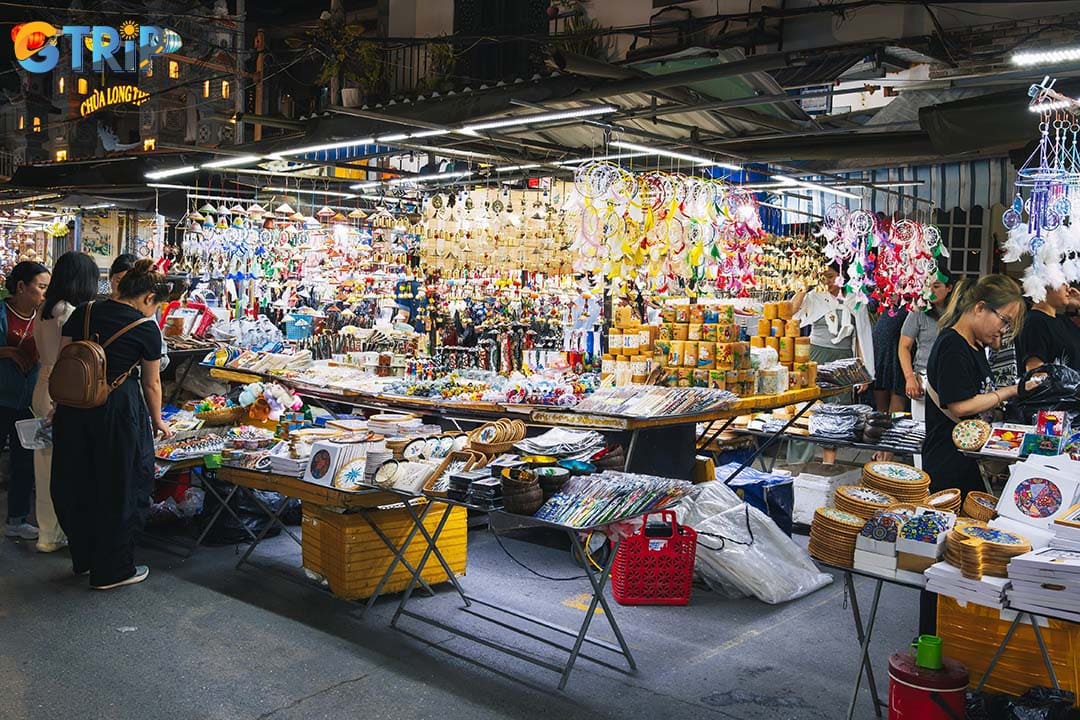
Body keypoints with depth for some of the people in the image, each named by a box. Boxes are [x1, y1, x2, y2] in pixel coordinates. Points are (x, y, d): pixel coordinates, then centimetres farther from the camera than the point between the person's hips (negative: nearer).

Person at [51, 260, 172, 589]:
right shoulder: (146, 329, -6)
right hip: (119, 409, -5)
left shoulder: (84, 312, 6)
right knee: (119, 489, 8)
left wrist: (61, 404, 13)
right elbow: (151, 383, 3)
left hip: (73, 406, 5)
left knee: (77, 483, 18)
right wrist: (157, 421, 17)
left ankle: (84, 556, 36)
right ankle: (113, 570, 17)